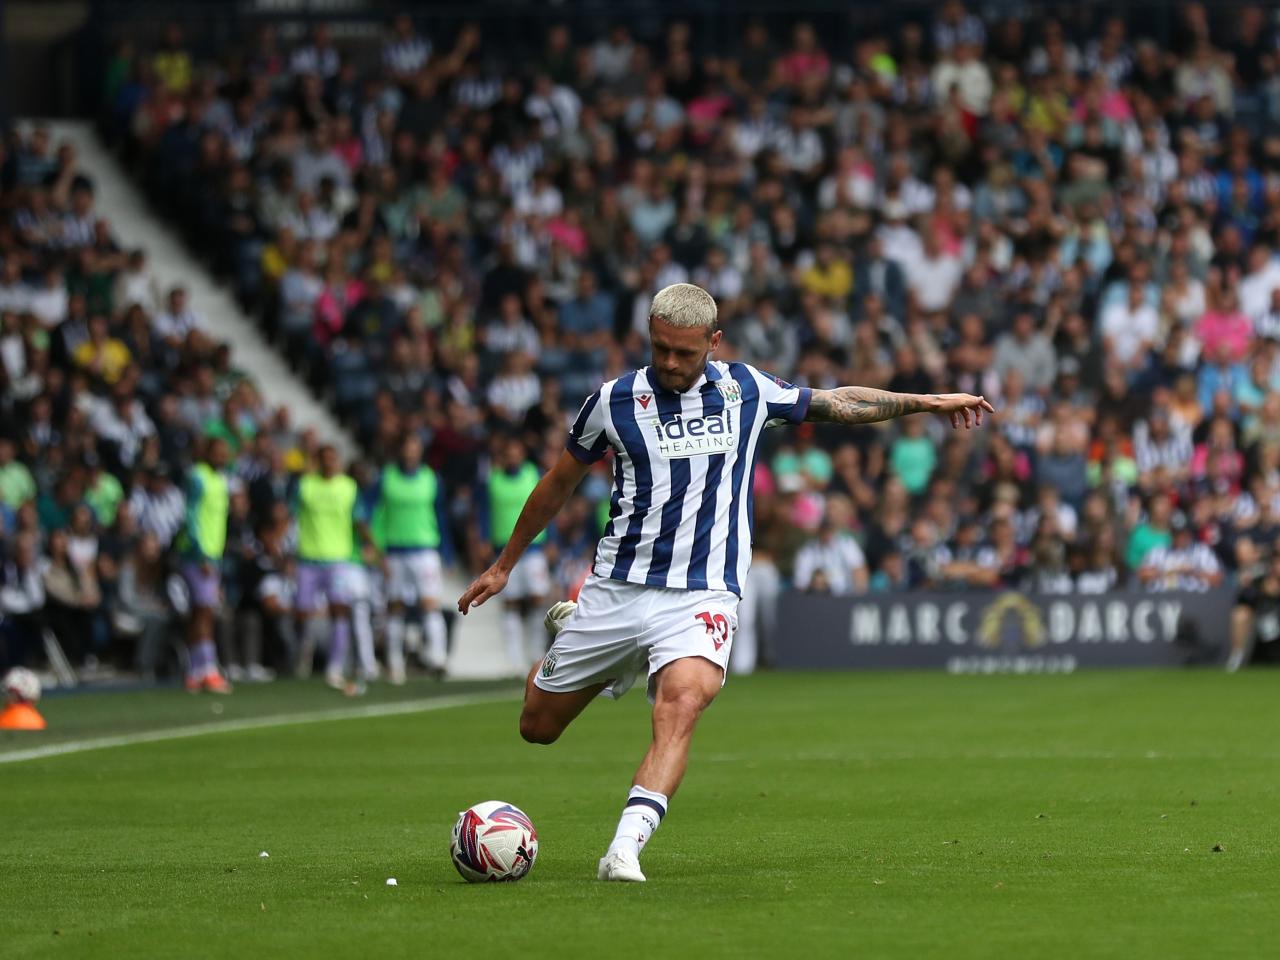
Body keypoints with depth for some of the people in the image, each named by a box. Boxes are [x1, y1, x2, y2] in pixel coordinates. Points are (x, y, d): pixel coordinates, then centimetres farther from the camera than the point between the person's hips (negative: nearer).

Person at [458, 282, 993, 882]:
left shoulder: (746, 390, 2)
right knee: (538, 725, 9)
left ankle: (625, 849, -38)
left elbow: (838, 403, 20)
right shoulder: (615, 401, -1)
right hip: (617, 585, 1)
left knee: (682, 704, -30)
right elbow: (559, 483, 13)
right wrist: (504, 565, 20)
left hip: (701, 595, -1)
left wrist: (925, 401, 16)